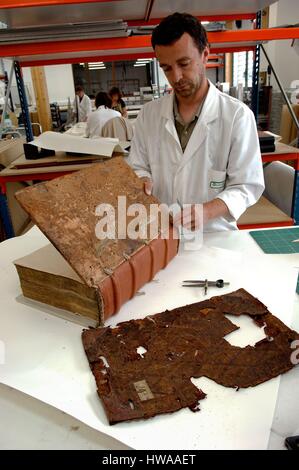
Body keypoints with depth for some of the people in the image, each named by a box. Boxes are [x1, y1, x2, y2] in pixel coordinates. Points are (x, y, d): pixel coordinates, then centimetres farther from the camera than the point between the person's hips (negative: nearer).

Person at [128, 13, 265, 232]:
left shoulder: (238, 115, -5)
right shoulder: (148, 114, 6)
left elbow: (247, 185, -5)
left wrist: (206, 211, -22)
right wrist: (143, 182, -10)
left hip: (213, 234, -1)